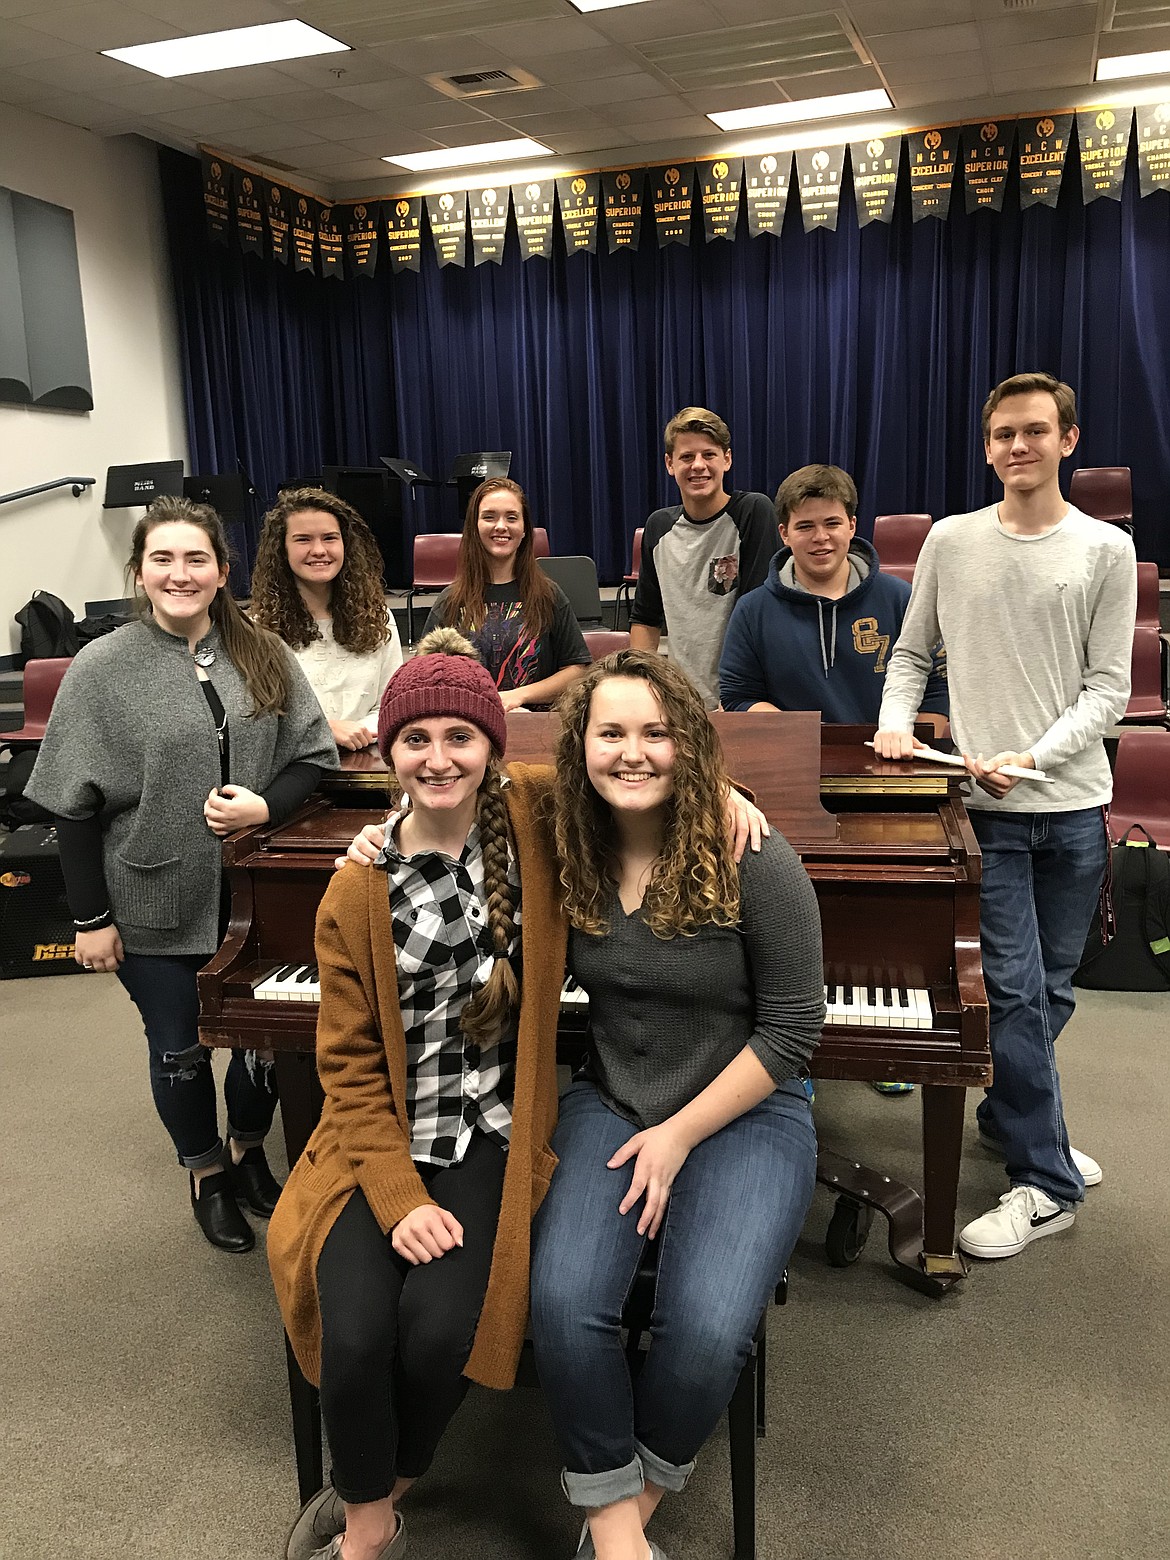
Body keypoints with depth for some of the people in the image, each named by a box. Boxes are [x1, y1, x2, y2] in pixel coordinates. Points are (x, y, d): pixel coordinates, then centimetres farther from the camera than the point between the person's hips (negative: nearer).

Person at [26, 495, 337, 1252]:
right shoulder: (102, 669, -8)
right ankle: (208, 1176, 40)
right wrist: (91, 917, -7)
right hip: (156, 905, -2)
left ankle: (249, 1153, 43)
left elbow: (314, 756, 1)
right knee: (180, 1049, 14)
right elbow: (75, 805, -7)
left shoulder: (263, 654, -1)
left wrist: (265, 806, -19)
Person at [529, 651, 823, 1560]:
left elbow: (792, 1026, -9)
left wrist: (680, 1135, -10)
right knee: (563, 1302, -21)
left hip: (743, 1113, -2)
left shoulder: (754, 863, -14)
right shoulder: (570, 857, -3)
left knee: (707, 1329, -22)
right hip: (610, 1105, 3)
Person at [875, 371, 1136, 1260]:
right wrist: (898, 723, -5)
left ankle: (1011, 1117, 36)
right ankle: (1047, 1181, 7)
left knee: (1052, 987, 13)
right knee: (1014, 988, -4)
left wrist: (1034, 756, -15)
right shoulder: (951, 541, 5)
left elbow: (1108, 687, -2)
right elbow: (912, 652, 13)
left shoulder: (1107, 549, 2)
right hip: (985, 807, -1)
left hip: (1074, 804, 1)